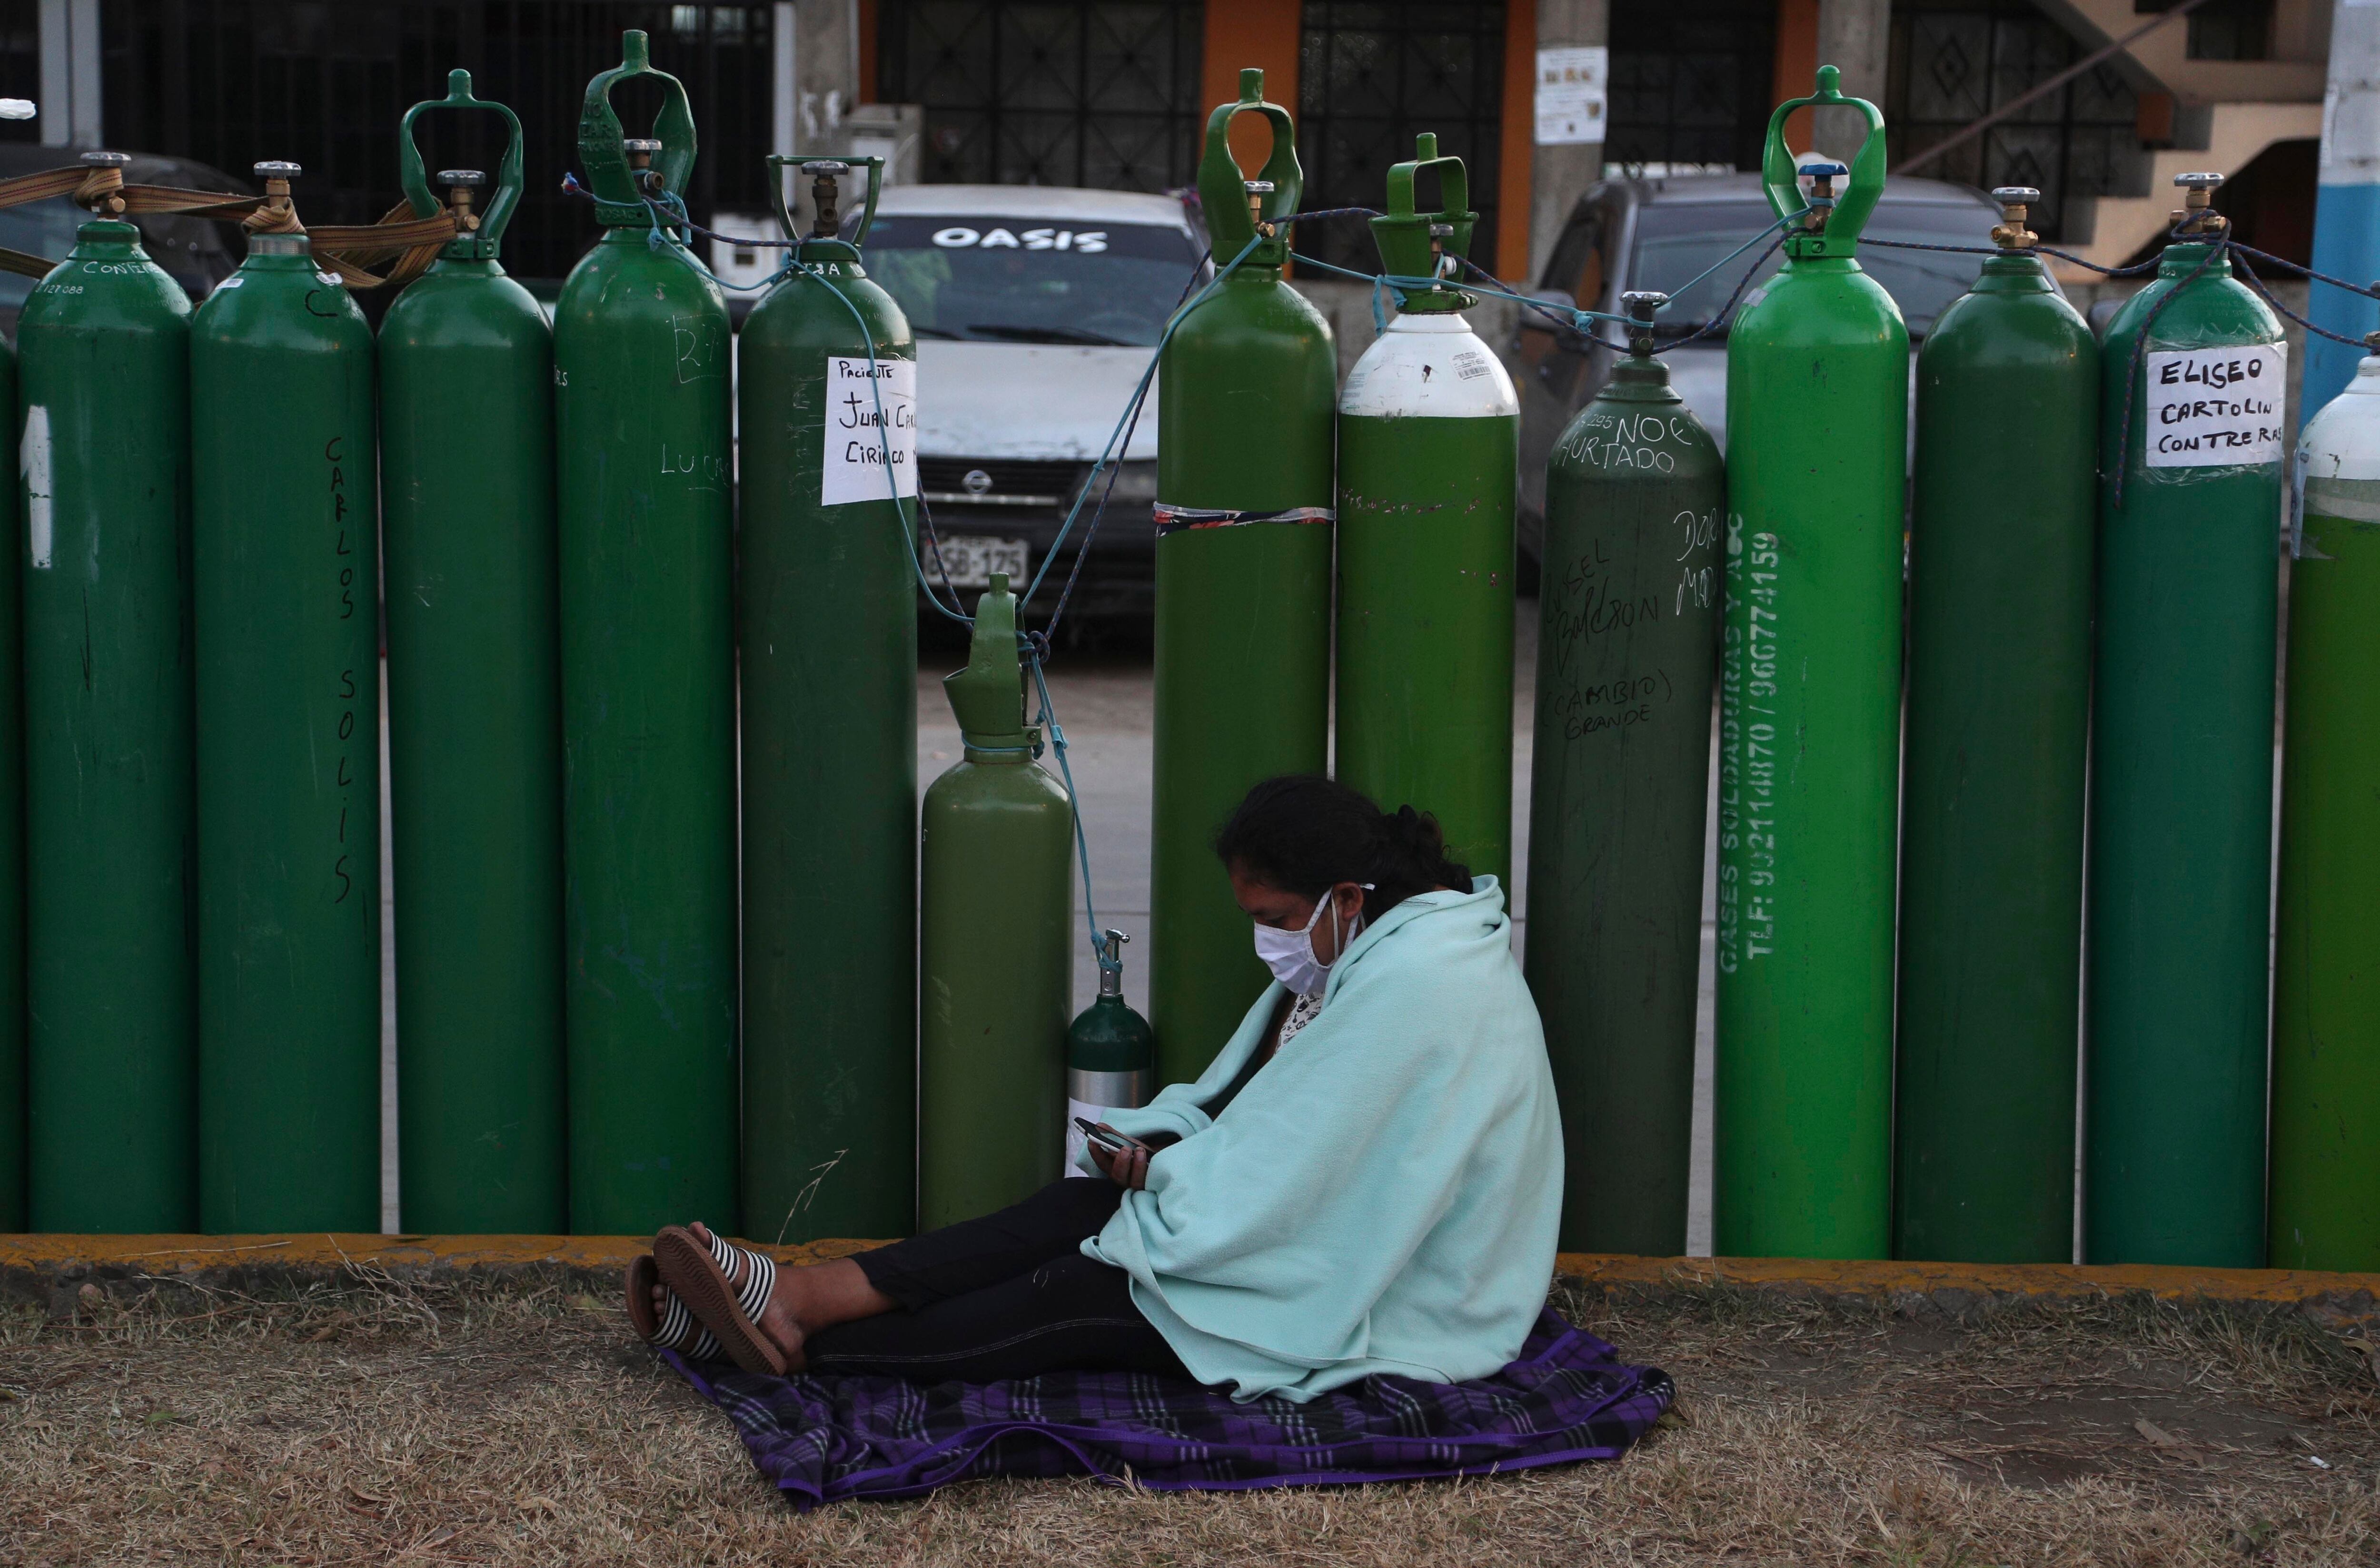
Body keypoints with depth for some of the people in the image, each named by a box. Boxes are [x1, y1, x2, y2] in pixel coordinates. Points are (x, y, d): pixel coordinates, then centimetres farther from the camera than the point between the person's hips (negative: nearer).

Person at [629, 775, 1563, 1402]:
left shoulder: (1416, 985, -25)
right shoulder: (1358, 951, 9)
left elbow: (1290, 1169, -25)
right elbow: (1243, 1100, 13)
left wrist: (1163, 1170, -10)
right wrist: (1159, 1148, -7)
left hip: (1384, 1298, -9)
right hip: (1328, 1227, 9)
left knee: (1079, 1295, -17)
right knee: (1071, 1211, -9)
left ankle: (798, 1342, -15)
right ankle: (800, 1295, -19)